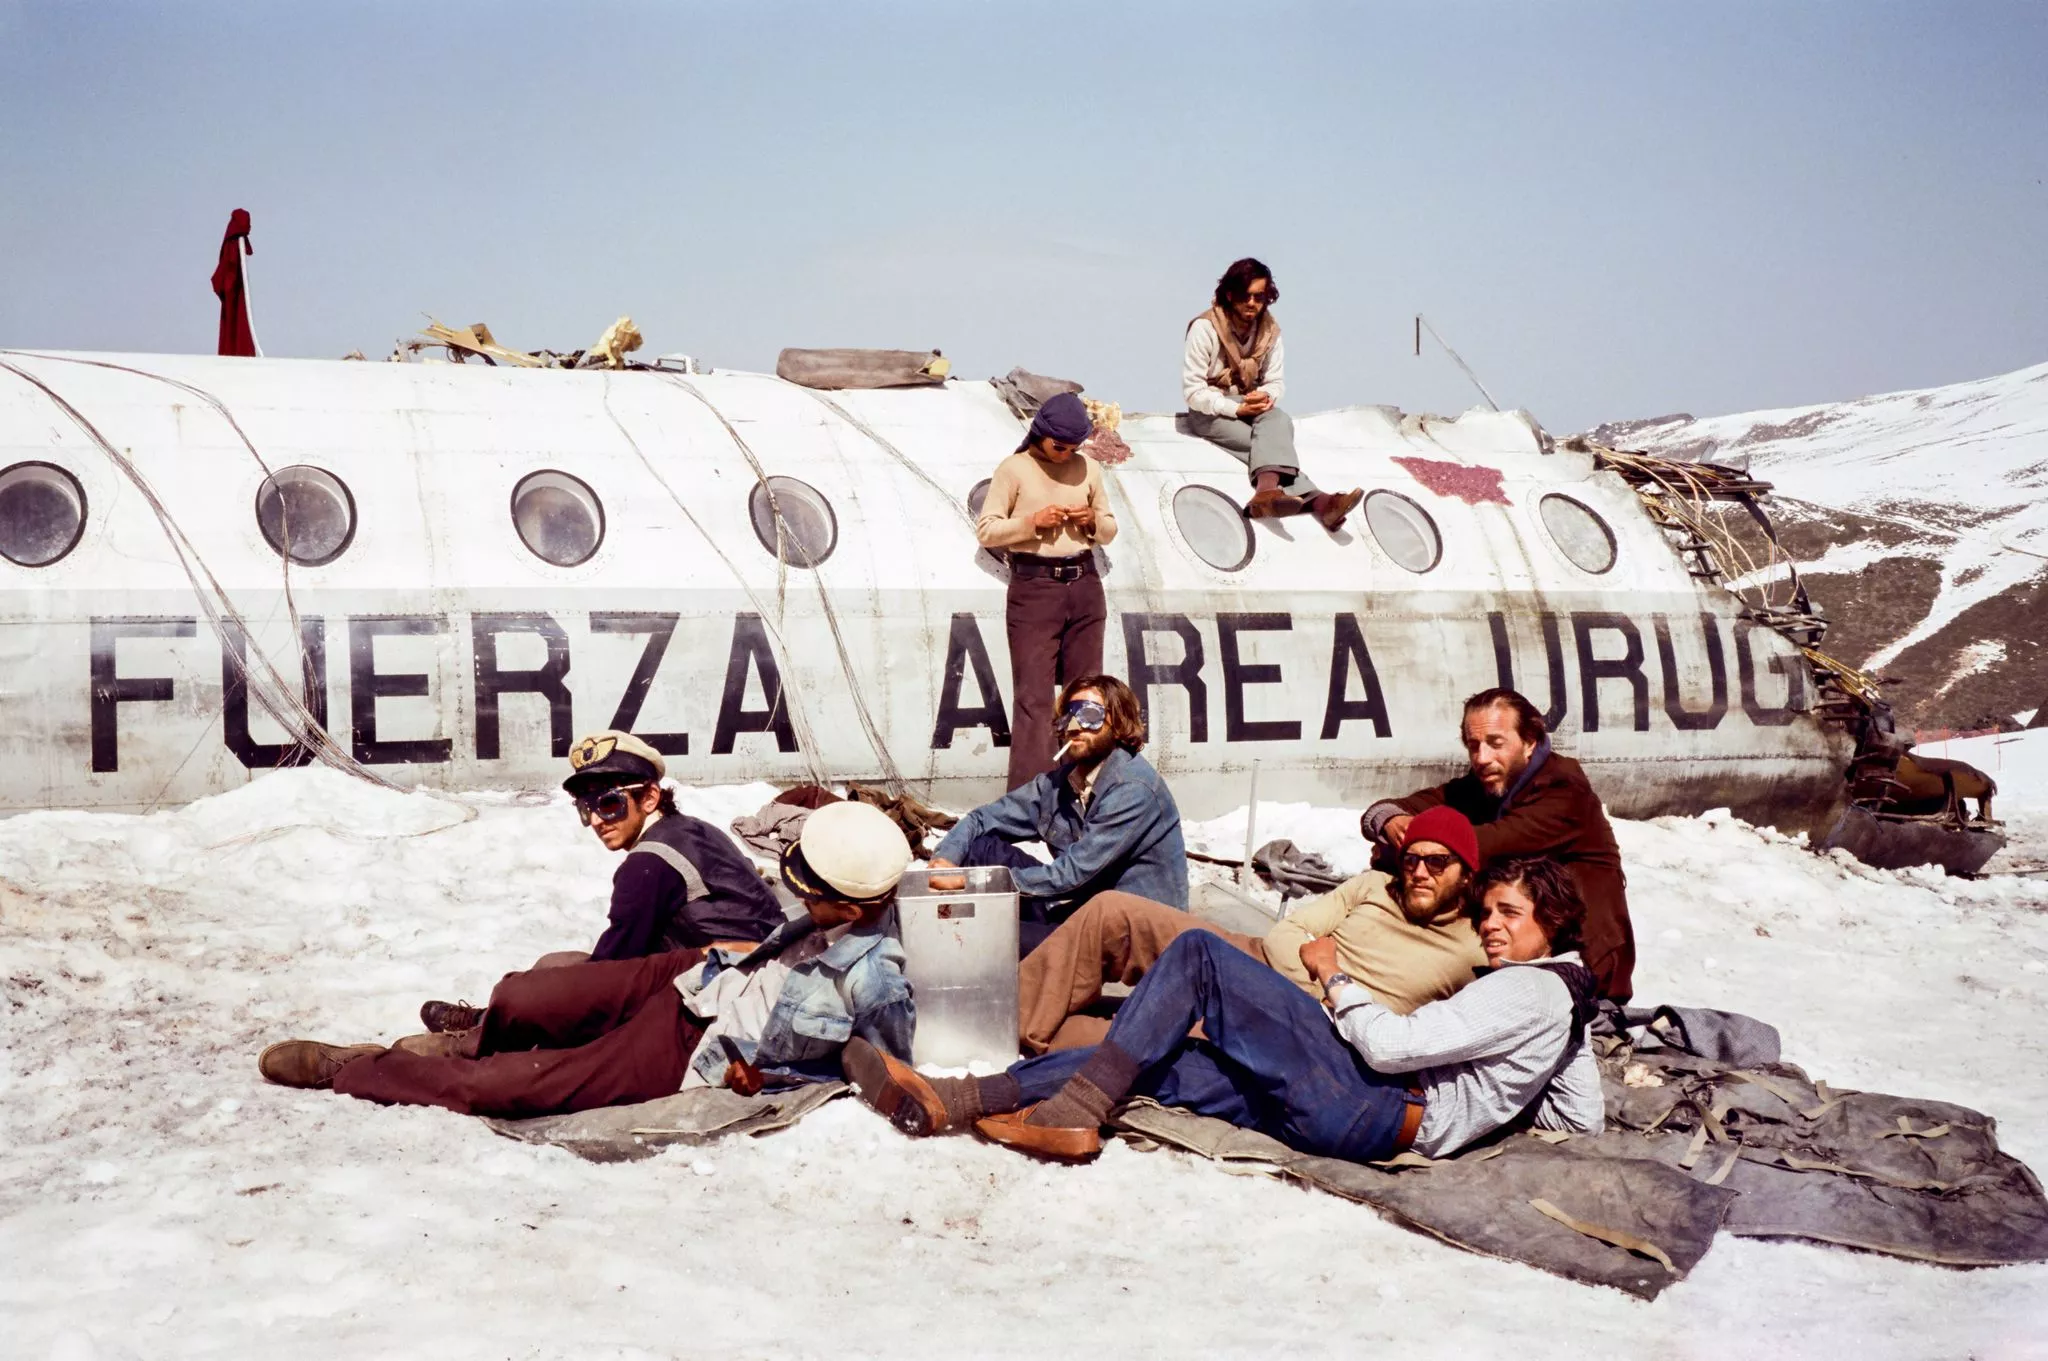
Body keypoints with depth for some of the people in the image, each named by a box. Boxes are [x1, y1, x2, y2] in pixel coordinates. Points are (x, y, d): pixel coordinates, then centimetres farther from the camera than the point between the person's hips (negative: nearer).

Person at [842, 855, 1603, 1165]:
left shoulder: (1531, 988, -6)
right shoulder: (1567, 1008, 22)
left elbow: (1390, 1044, -15)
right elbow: (1585, 1120, 26)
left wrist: (1333, 978, 0)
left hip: (1373, 1111, -9)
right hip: (1383, 1118, 9)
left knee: (1198, 953, -10)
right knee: (1155, 1062, 0)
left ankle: (1075, 1114, -14)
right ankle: (947, 1102, -8)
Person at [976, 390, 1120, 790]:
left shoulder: (1089, 469, 10)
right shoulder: (1014, 468, -1)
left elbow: (1110, 530, 19)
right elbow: (985, 530, -3)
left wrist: (1093, 521, -3)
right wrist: (1033, 521, -15)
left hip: (1084, 585, 5)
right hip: (1033, 587, -4)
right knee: (1033, 696, -7)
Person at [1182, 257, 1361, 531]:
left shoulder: (1270, 331, 0)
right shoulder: (1205, 328, -15)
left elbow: (1277, 382, 4)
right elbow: (1192, 391, -17)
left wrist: (1266, 396, -21)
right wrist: (1237, 408, -26)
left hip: (1251, 405, 5)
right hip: (1209, 412, -5)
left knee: (1279, 420, -31)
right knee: (1271, 442, -30)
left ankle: (1268, 491, -55)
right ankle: (1316, 500, -48)